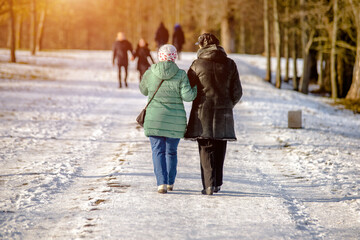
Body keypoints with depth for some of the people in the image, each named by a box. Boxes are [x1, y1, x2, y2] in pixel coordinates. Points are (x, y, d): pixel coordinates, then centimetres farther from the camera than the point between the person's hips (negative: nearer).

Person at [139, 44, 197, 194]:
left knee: (158, 151, 4)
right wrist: (197, 88, 6)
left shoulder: (150, 73, -3)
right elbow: (187, 96, -12)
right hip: (175, 120, 0)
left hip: (154, 119, 0)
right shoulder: (180, 75, -8)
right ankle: (170, 183, 26)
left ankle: (161, 183, -11)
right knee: (171, 152, 16)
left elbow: (143, 90, 13)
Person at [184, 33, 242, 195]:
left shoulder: (198, 64, -6)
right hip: (223, 112, 2)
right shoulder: (229, 64, 2)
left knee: (206, 148, 2)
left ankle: (209, 185, -5)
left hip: (202, 111, -2)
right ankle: (217, 183, 20)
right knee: (219, 147, 14)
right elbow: (237, 92, 5)